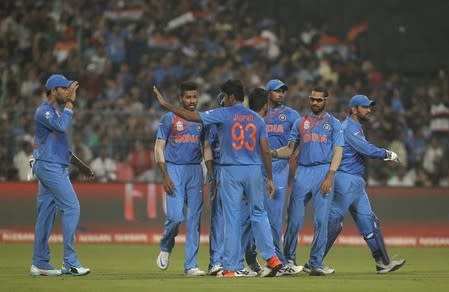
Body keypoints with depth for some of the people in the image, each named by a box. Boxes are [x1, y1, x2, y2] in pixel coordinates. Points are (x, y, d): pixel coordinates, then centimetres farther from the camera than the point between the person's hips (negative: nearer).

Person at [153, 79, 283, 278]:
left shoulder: (223, 115, -4)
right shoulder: (257, 119, 6)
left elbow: (192, 116, -8)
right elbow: (266, 151, 3)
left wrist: (165, 104, -2)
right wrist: (270, 178, 9)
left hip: (230, 172, -3)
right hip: (254, 171, 3)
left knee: (232, 218, 0)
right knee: (258, 214, 13)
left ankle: (230, 267, 1)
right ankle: (271, 258, 2)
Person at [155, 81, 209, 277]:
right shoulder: (170, 119, 1)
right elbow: (159, 147, -1)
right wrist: (165, 176, -11)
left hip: (195, 171, 4)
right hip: (174, 170, -4)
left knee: (194, 219, 1)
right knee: (175, 216, -13)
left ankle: (190, 265, 5)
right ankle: (165, 248, 17)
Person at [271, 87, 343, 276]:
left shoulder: (333, 123, 9)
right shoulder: (300, 122, 16)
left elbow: (337, 152, 0)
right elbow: (290, 149, 14)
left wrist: (329, 176, -12)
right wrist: (274, 153, -7)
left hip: (324, 172, -2)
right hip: (303, 172, 2)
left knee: (321, 219, -6)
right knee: (294, 217, -2)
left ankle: (315, 263, -3)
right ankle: (289, 259, 10)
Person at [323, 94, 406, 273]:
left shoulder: (356, 128, 21)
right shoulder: (350, 128, -13)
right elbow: (367, 150, -21)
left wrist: (385, 155, 6)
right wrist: (388, 154, -10)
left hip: (356, 182, 11)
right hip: (346, 180, -11)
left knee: (368, 221, 8)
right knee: (333, 221, -8)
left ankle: (383, 262, 8)